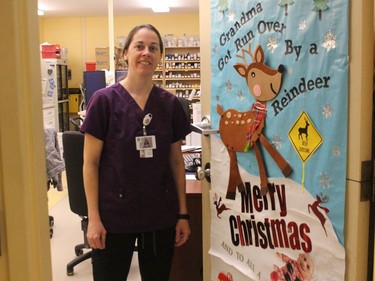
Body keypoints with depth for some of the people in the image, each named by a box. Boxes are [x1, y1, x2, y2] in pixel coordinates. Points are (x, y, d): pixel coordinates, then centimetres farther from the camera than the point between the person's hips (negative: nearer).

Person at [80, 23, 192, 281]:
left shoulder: (170, 104, 2)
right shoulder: (104, 100, -7)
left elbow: (176, 161, 7)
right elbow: (90, 163, -6)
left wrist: (183, 213, 5)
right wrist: (93, 217, -9)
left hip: (161, 215, 3)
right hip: (113, 215, -3)